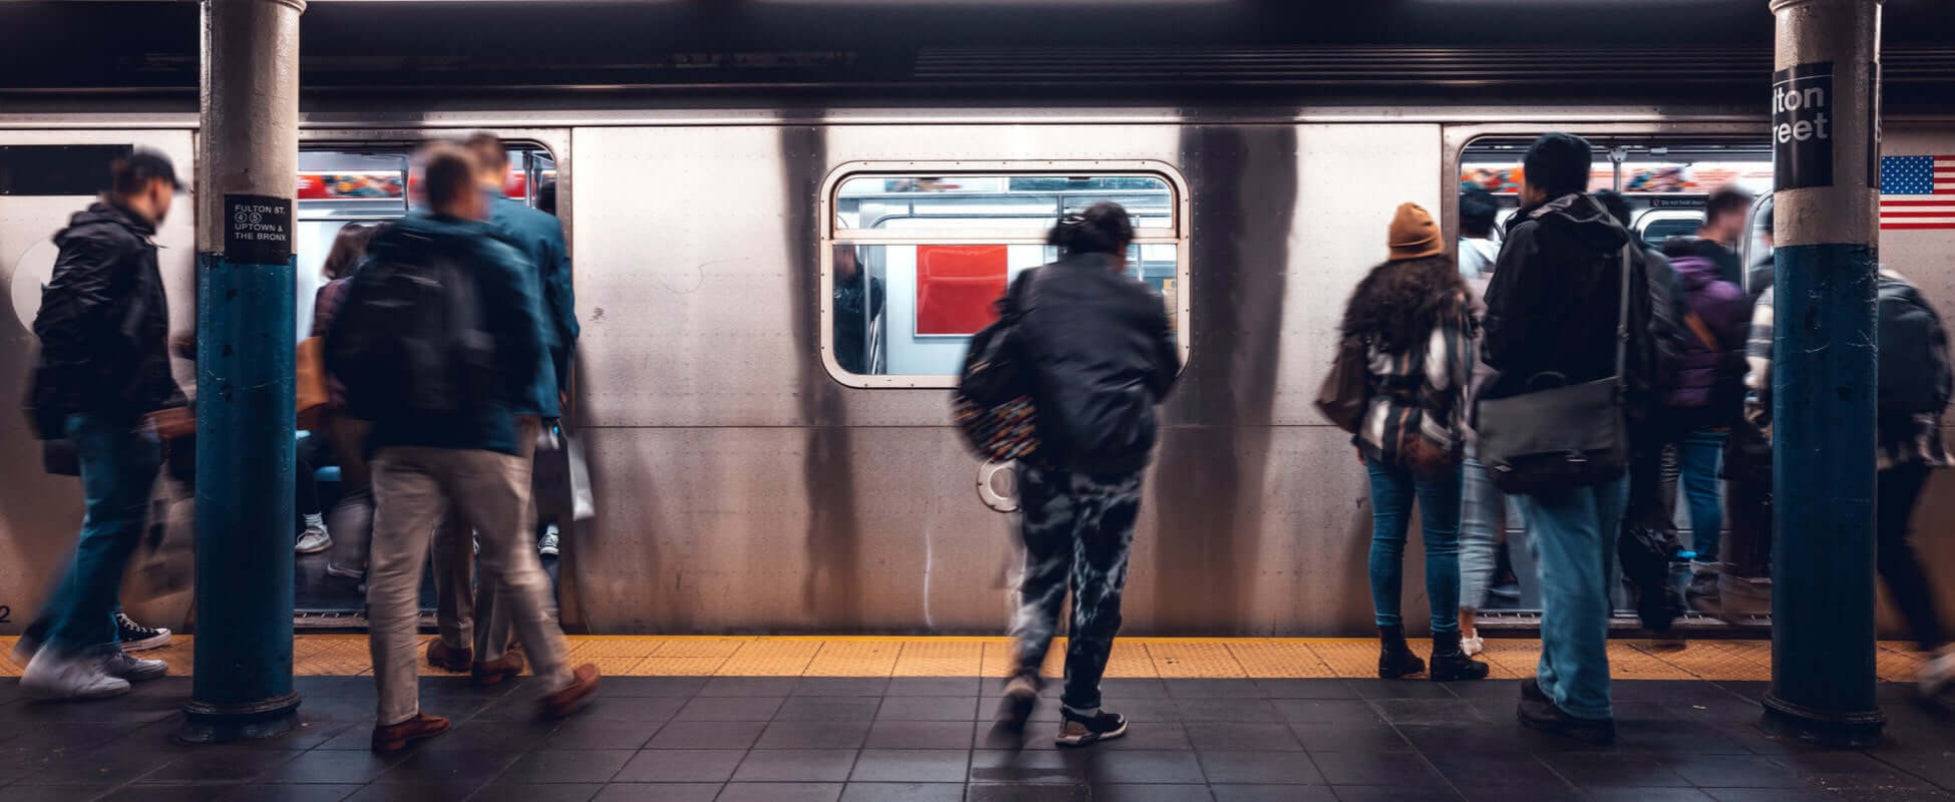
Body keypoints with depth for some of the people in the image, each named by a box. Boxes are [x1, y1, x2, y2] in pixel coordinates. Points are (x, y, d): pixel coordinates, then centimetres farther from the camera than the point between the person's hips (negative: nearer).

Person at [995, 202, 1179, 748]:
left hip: (1044, 449, 2)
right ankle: (1079, 713, 13)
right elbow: (1165, 376, 11)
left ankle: (1024, 671, -8)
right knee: (1099, 579, 9)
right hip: (1115, 452, -1)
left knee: (1043, 568, 16)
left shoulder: (1030, 286, 7)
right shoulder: (1142, 300, 5)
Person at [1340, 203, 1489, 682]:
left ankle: (1391, 648, 13)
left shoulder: (1372, 294, 10)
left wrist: (1361, 434, 15)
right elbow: (1443, 371, -16)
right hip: (1425, 437, -6)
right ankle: (1445, 654, 6)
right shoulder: (1446, 295, -7)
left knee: (1386, 538, 8)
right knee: (1441, 542, 1)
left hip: (1379, 432, 6)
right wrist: (1441, 432, -10)